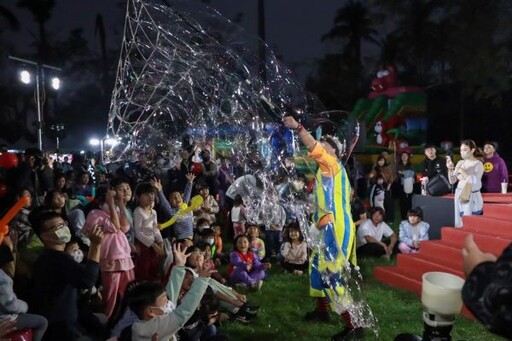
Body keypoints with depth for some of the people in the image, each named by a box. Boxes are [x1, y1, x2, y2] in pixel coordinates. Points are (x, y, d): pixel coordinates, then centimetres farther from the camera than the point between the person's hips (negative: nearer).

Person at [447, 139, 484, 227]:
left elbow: (475, 181, -18)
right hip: (459, 196, 5)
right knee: (459, 223, 5)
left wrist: (462, 171, -17)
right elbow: (452, 181, 8)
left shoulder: (478, 164, -7)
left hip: (472, 198, -5)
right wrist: (450, 169, -6)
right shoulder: (460, 163, 8)